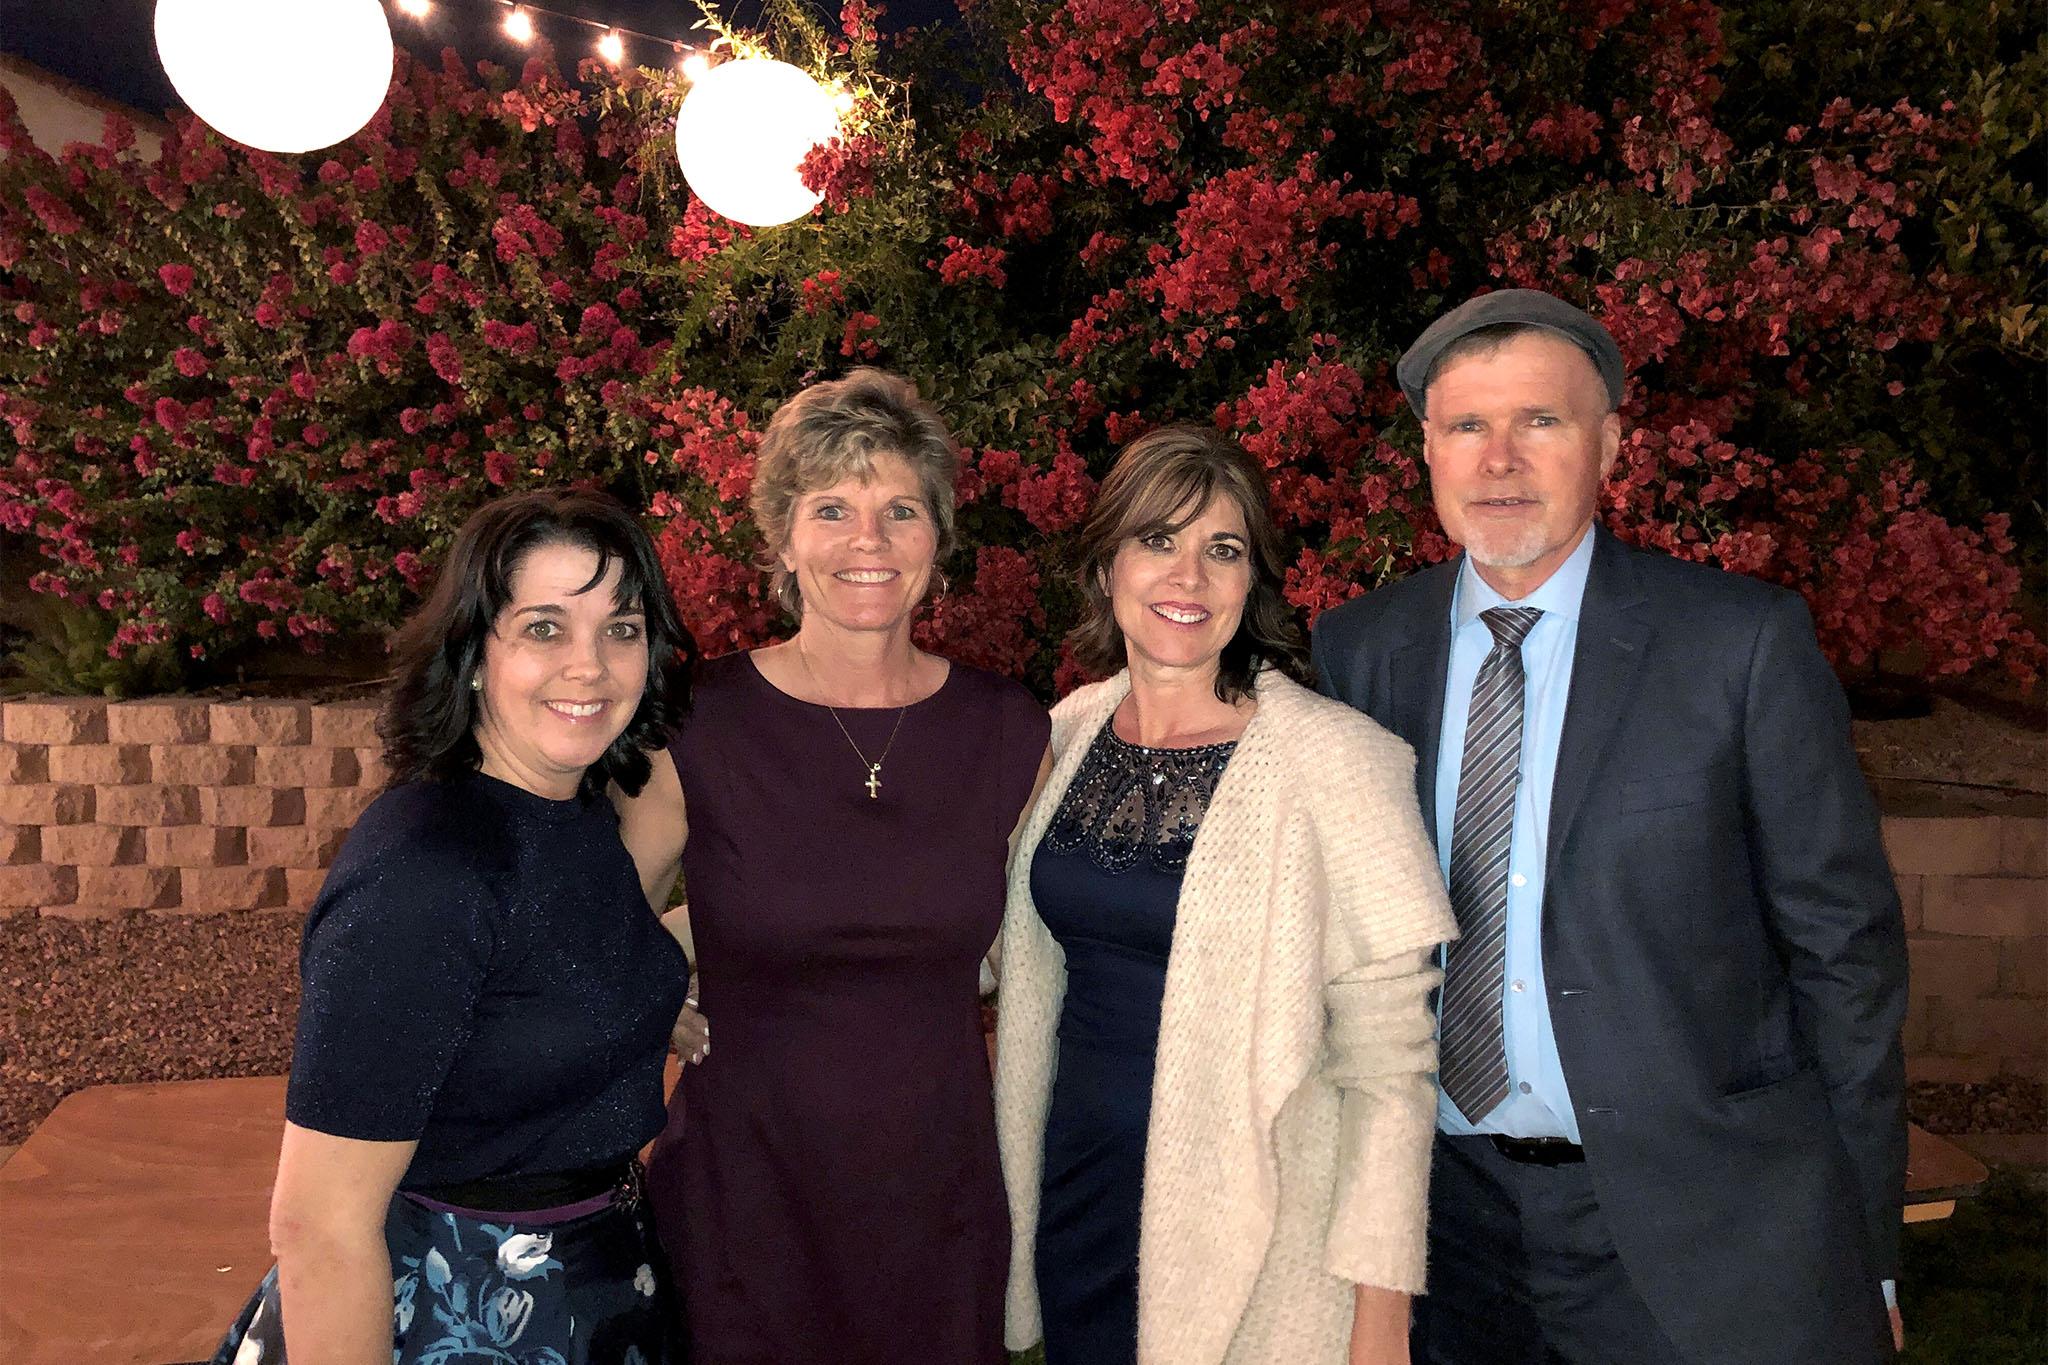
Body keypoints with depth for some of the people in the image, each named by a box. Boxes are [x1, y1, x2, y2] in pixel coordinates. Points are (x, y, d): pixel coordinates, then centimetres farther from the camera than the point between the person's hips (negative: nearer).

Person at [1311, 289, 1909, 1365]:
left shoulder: (1746, 642, -8)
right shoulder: (1357, 649, 0)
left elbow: (1842, 943, -4)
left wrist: (1860, 1246, -3)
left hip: (1699, 1230, -2)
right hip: (1450, 1215, 3)